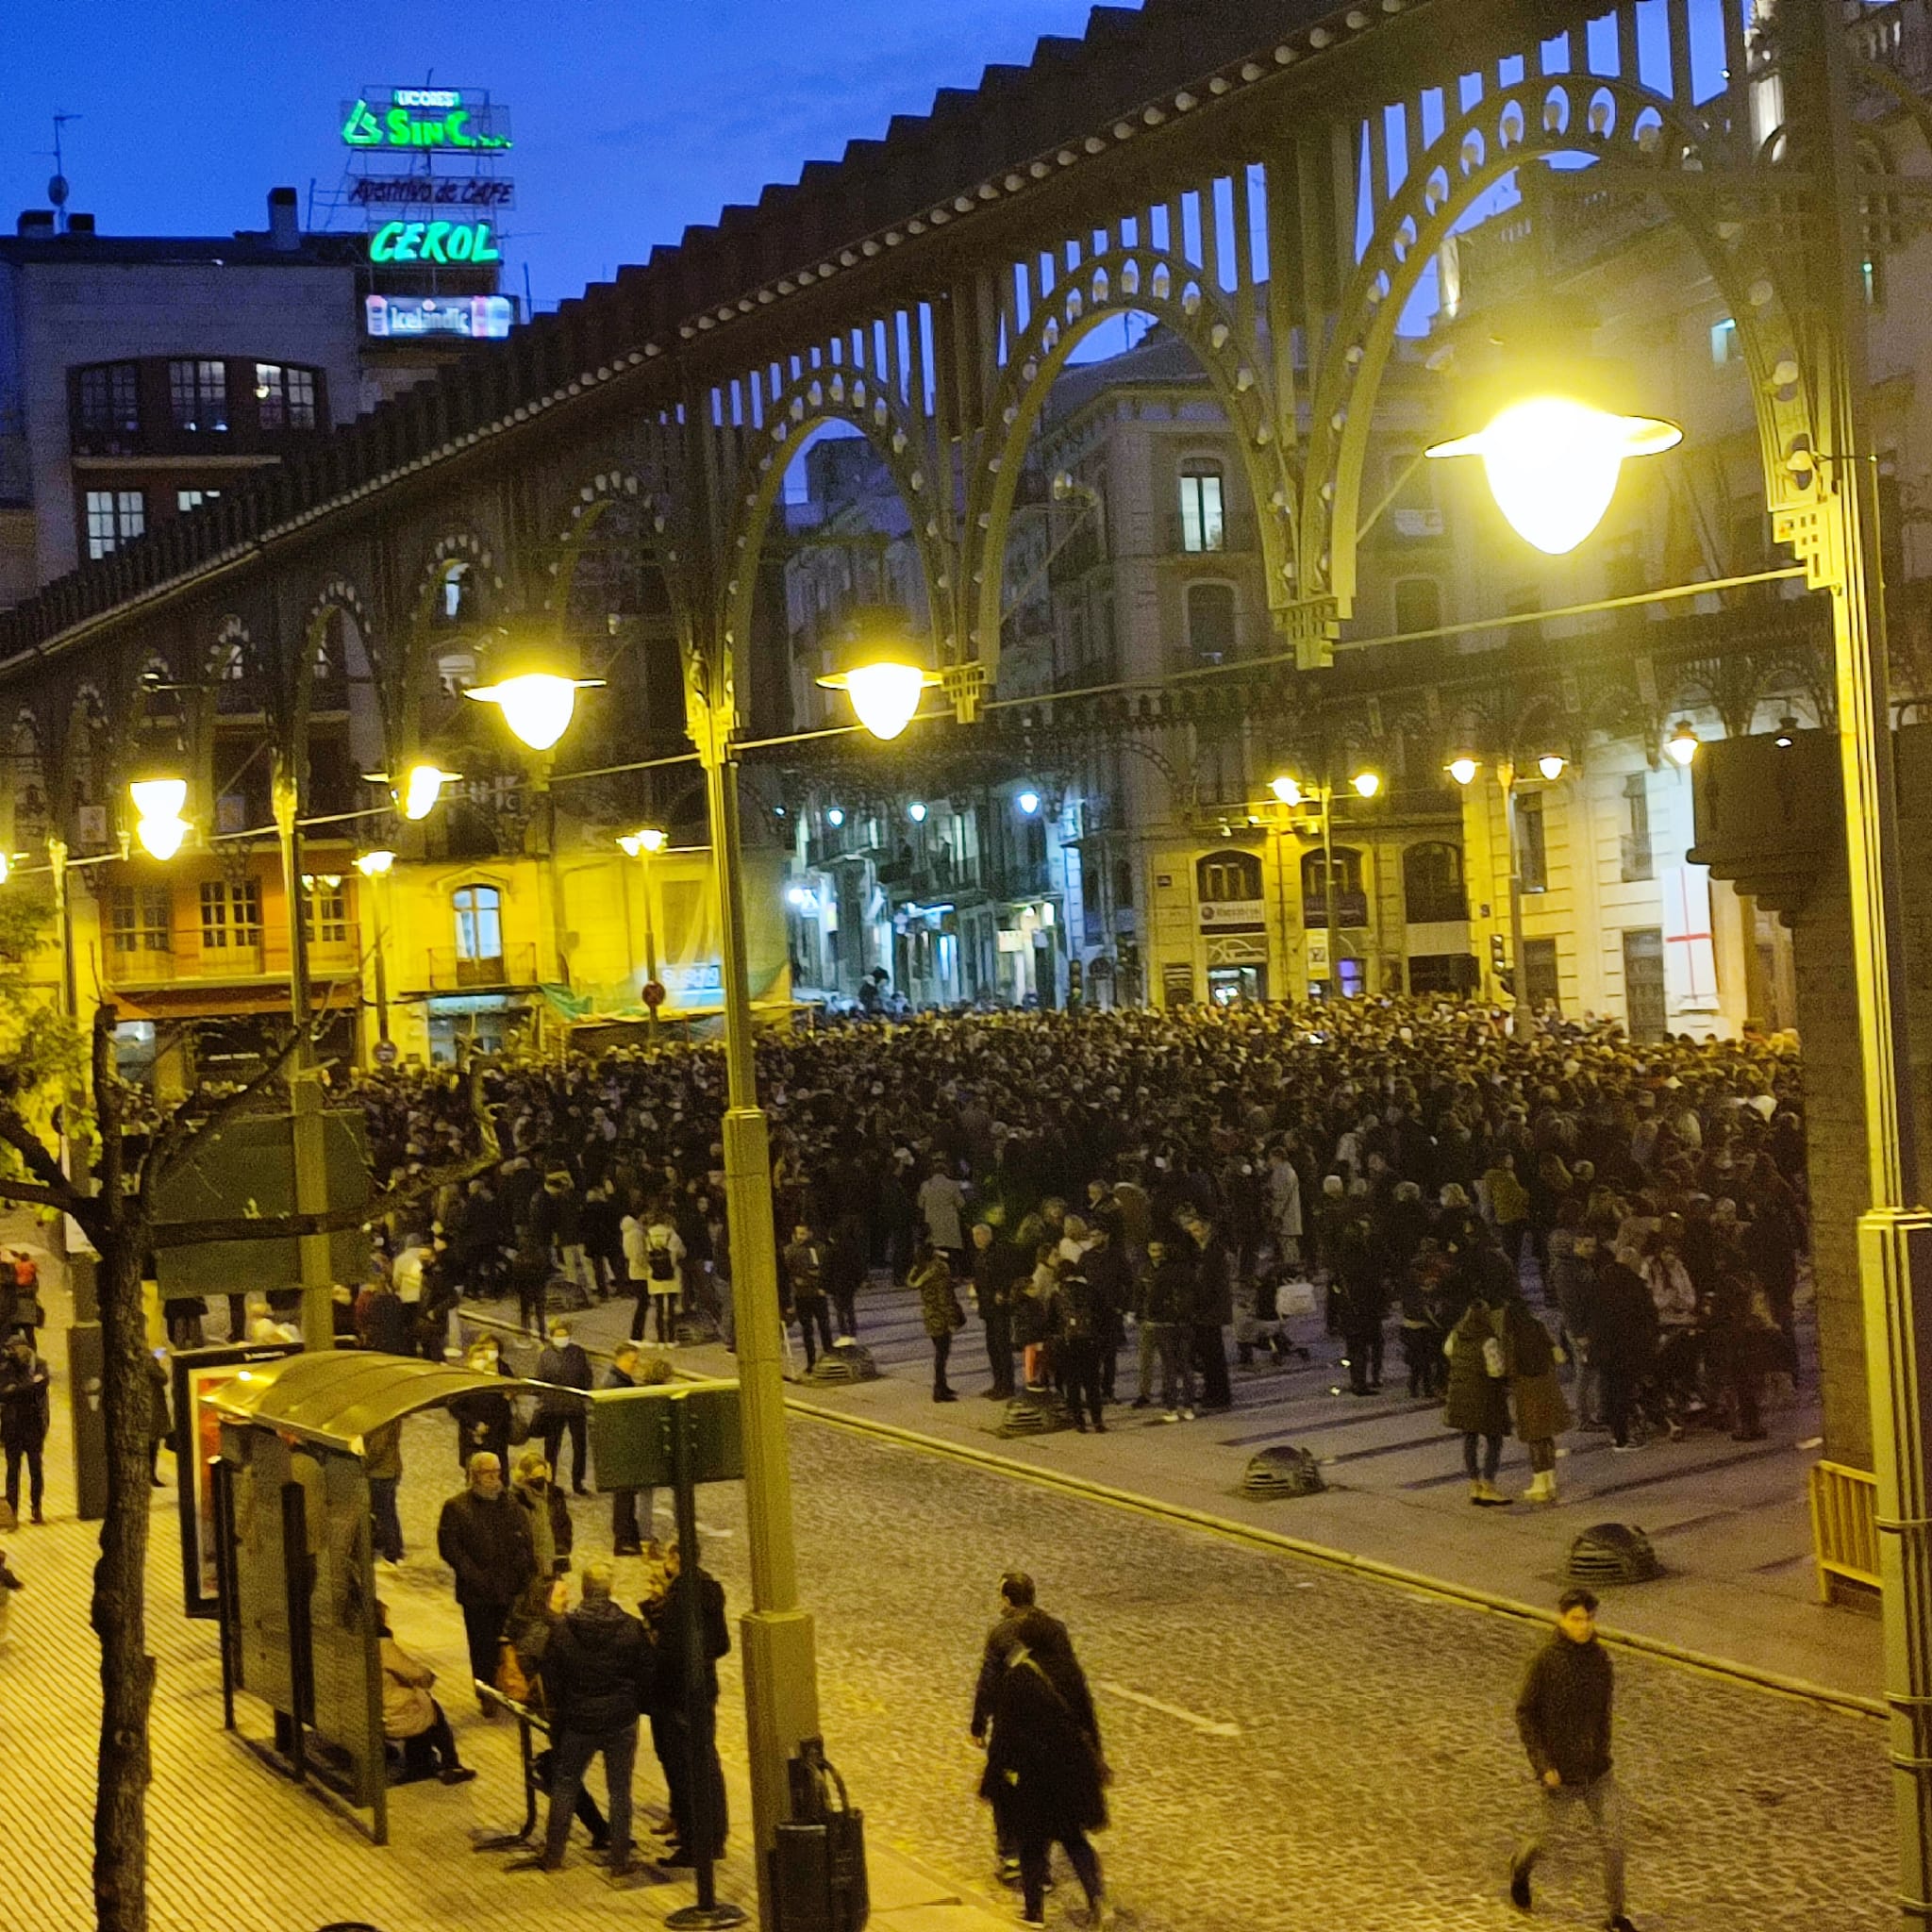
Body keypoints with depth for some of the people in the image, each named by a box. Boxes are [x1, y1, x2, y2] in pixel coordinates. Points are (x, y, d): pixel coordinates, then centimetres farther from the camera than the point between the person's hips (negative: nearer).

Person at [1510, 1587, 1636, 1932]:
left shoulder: (1600, 1657, -4)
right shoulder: (1545, 1660, -19)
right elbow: (1525, 1713, -13)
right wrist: (1542, 1764, -18)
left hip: (1598, 1770, 3)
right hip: (1558, 1774, -3)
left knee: (1613, 1839, -3)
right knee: (1546, 1833, 16)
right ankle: (1521, 1868, 50)